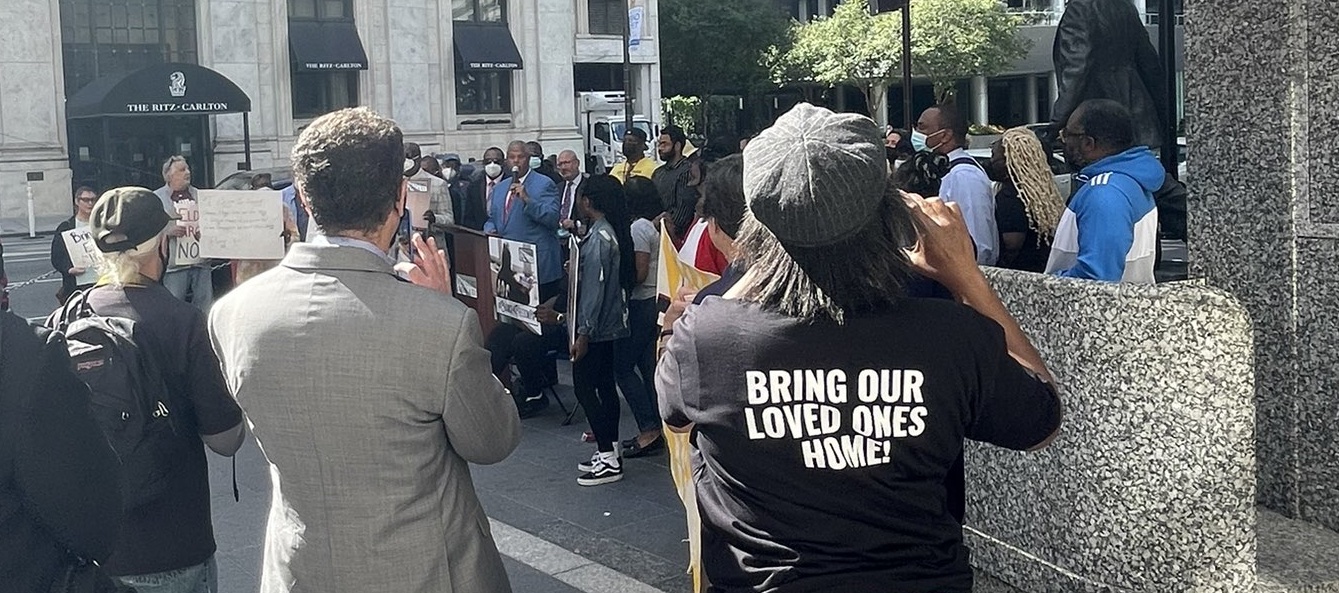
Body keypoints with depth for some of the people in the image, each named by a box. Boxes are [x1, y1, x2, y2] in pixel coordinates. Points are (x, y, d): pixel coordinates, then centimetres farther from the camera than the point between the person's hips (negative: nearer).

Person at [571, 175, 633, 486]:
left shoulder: (599, 238, -19)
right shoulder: (611, 231, 10)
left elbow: (595, 288, -22)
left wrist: (584, 334, -21)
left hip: (595, 327, -10)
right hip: (609, 325, 10)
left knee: (584, 387, -5)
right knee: (604, 385, 13)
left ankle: (608, 459, -2)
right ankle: (609, 452, 21)